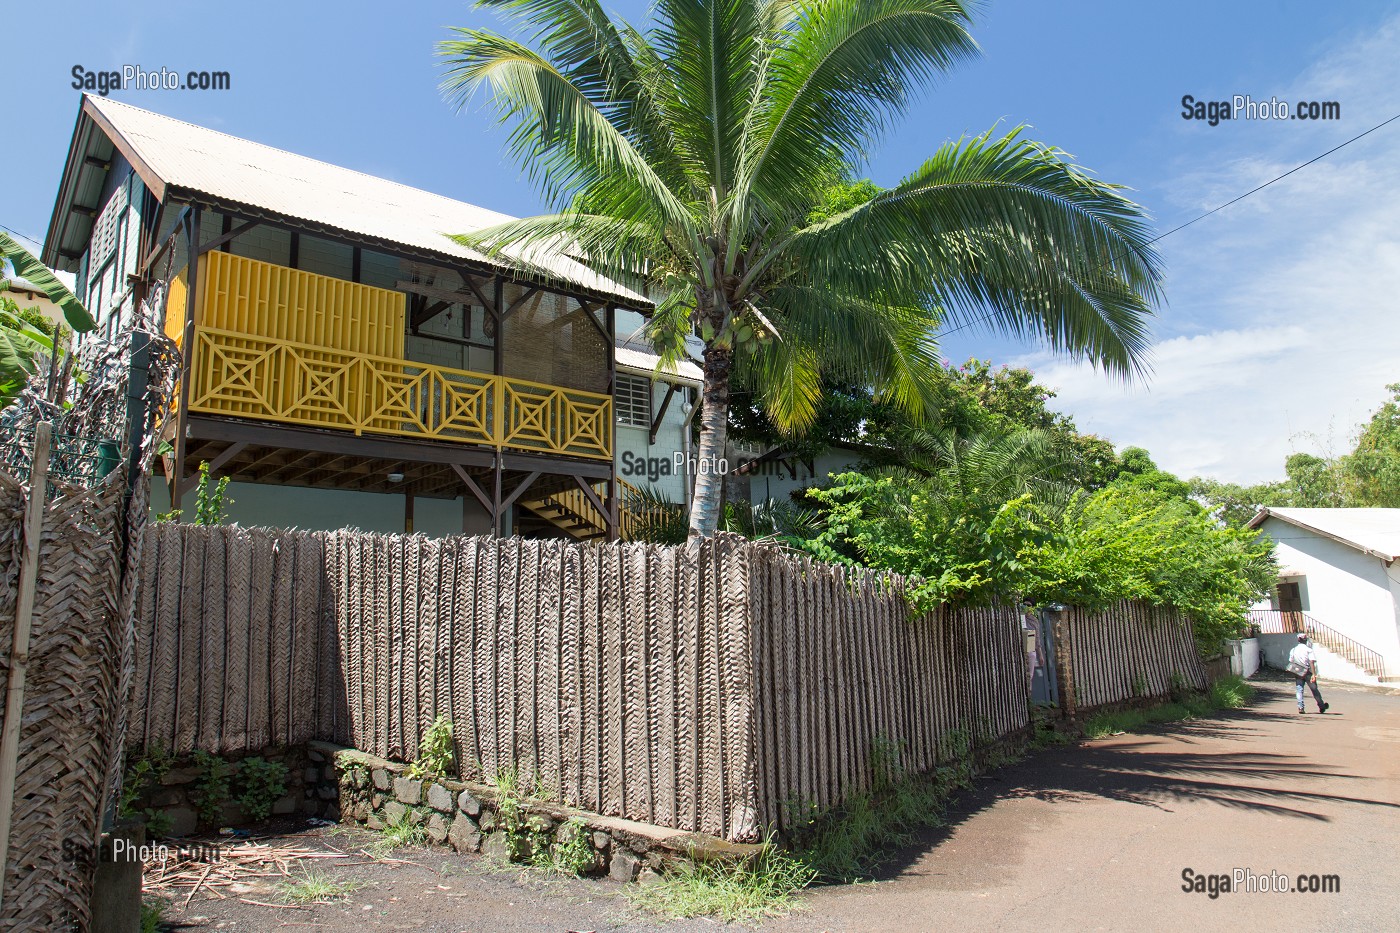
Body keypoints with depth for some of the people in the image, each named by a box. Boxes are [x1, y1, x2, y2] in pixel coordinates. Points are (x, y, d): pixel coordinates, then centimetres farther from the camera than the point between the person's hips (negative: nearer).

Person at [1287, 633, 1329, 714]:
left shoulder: (1293, 650, 7)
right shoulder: (1308, 650, -6)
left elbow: (1291, 662, 9)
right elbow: (1312, 662, -16)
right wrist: (1313, 674, -20)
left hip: (1297, 672, 3)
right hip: (1307, 672, -2)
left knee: (1299, 690, 2)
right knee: (1314, 689, 10)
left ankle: (1300, 707, -10)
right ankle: (1321, 706, 24)